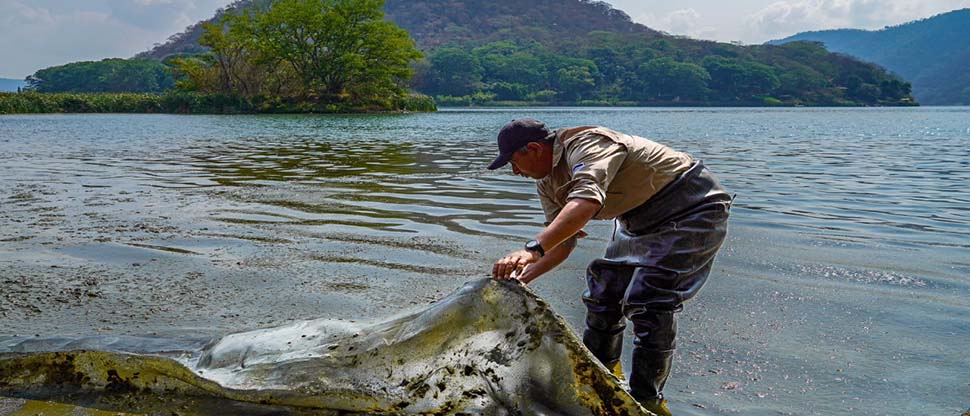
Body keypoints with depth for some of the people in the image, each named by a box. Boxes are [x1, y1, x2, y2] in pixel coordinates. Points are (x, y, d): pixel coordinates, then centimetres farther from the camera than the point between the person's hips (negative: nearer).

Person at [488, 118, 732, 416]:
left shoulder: (586, 146, -29)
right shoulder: (547, 183, 1)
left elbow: (586, 202, -48)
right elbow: (563, 241, 3)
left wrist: (533, 249, -57)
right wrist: (523, 276, -10)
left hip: (691, 209, -10)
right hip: (640, 220, 10)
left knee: (648, 302, -18)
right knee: (604, 291, 13)